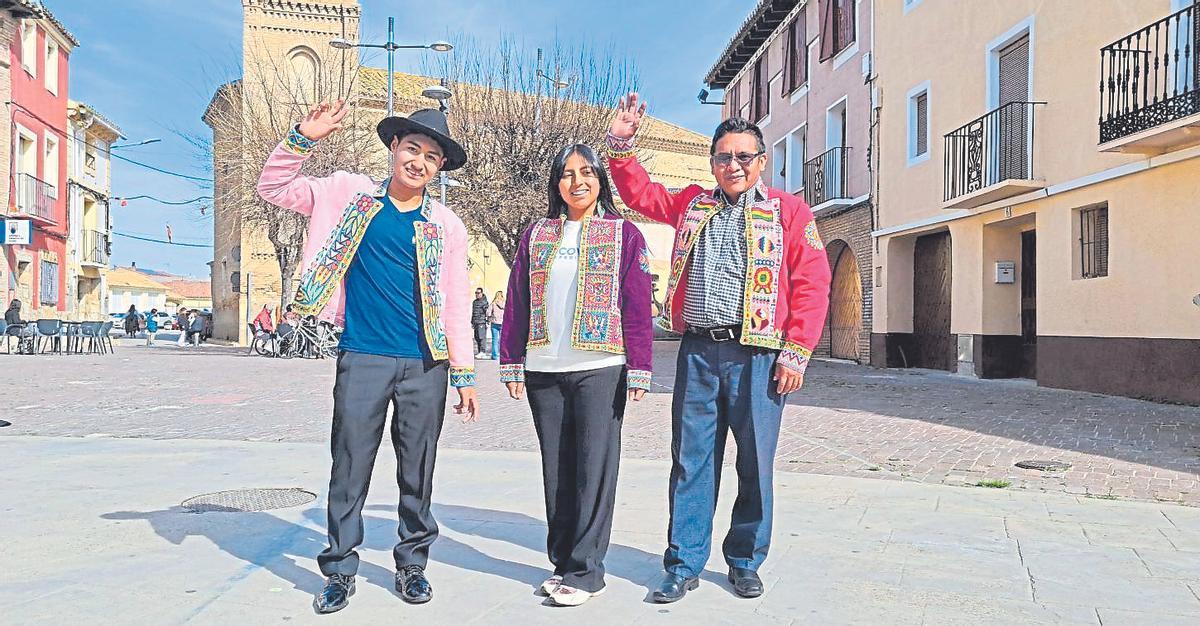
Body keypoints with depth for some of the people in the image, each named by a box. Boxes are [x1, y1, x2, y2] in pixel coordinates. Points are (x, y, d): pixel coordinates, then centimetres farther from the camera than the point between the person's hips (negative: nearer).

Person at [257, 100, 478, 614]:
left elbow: (456, 303, 6)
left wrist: (465, 374, 3)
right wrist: (303, 138, -8)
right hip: (362, 360, 0)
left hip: (425, 365, 1)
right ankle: (340, 570, 19)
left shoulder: (447, 225, 5)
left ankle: (412, 564, 25)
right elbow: (273, 188, 7)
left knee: (417, 473, 8)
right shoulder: (350, 195, 6)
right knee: (348, 470, 4)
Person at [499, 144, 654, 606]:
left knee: (594, 468, -2)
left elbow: (638, 306, -2)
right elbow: (517, 303, 10)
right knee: (557, 469, 10)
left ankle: (586, 570, 8)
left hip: (600, 369, -3)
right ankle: (562, 561, 22)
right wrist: (512, 364, 5)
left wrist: (639, 369, -8)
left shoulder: (624, 234, 3)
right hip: (544, 371, 4)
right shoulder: (537, 235, 12)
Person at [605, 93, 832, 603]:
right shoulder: (692, 204, 15)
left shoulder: (790, 212, 3)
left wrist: (795, 352, -7)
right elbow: (641, 193, 27)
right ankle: (683, 566, 17)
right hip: (697, 352, 3)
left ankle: (745, 562, 24)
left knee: (755, 465, 6)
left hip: (758, 355, -3)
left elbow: (811, 286, -1)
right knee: (691, 461, 6)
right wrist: (621, 143, 14)